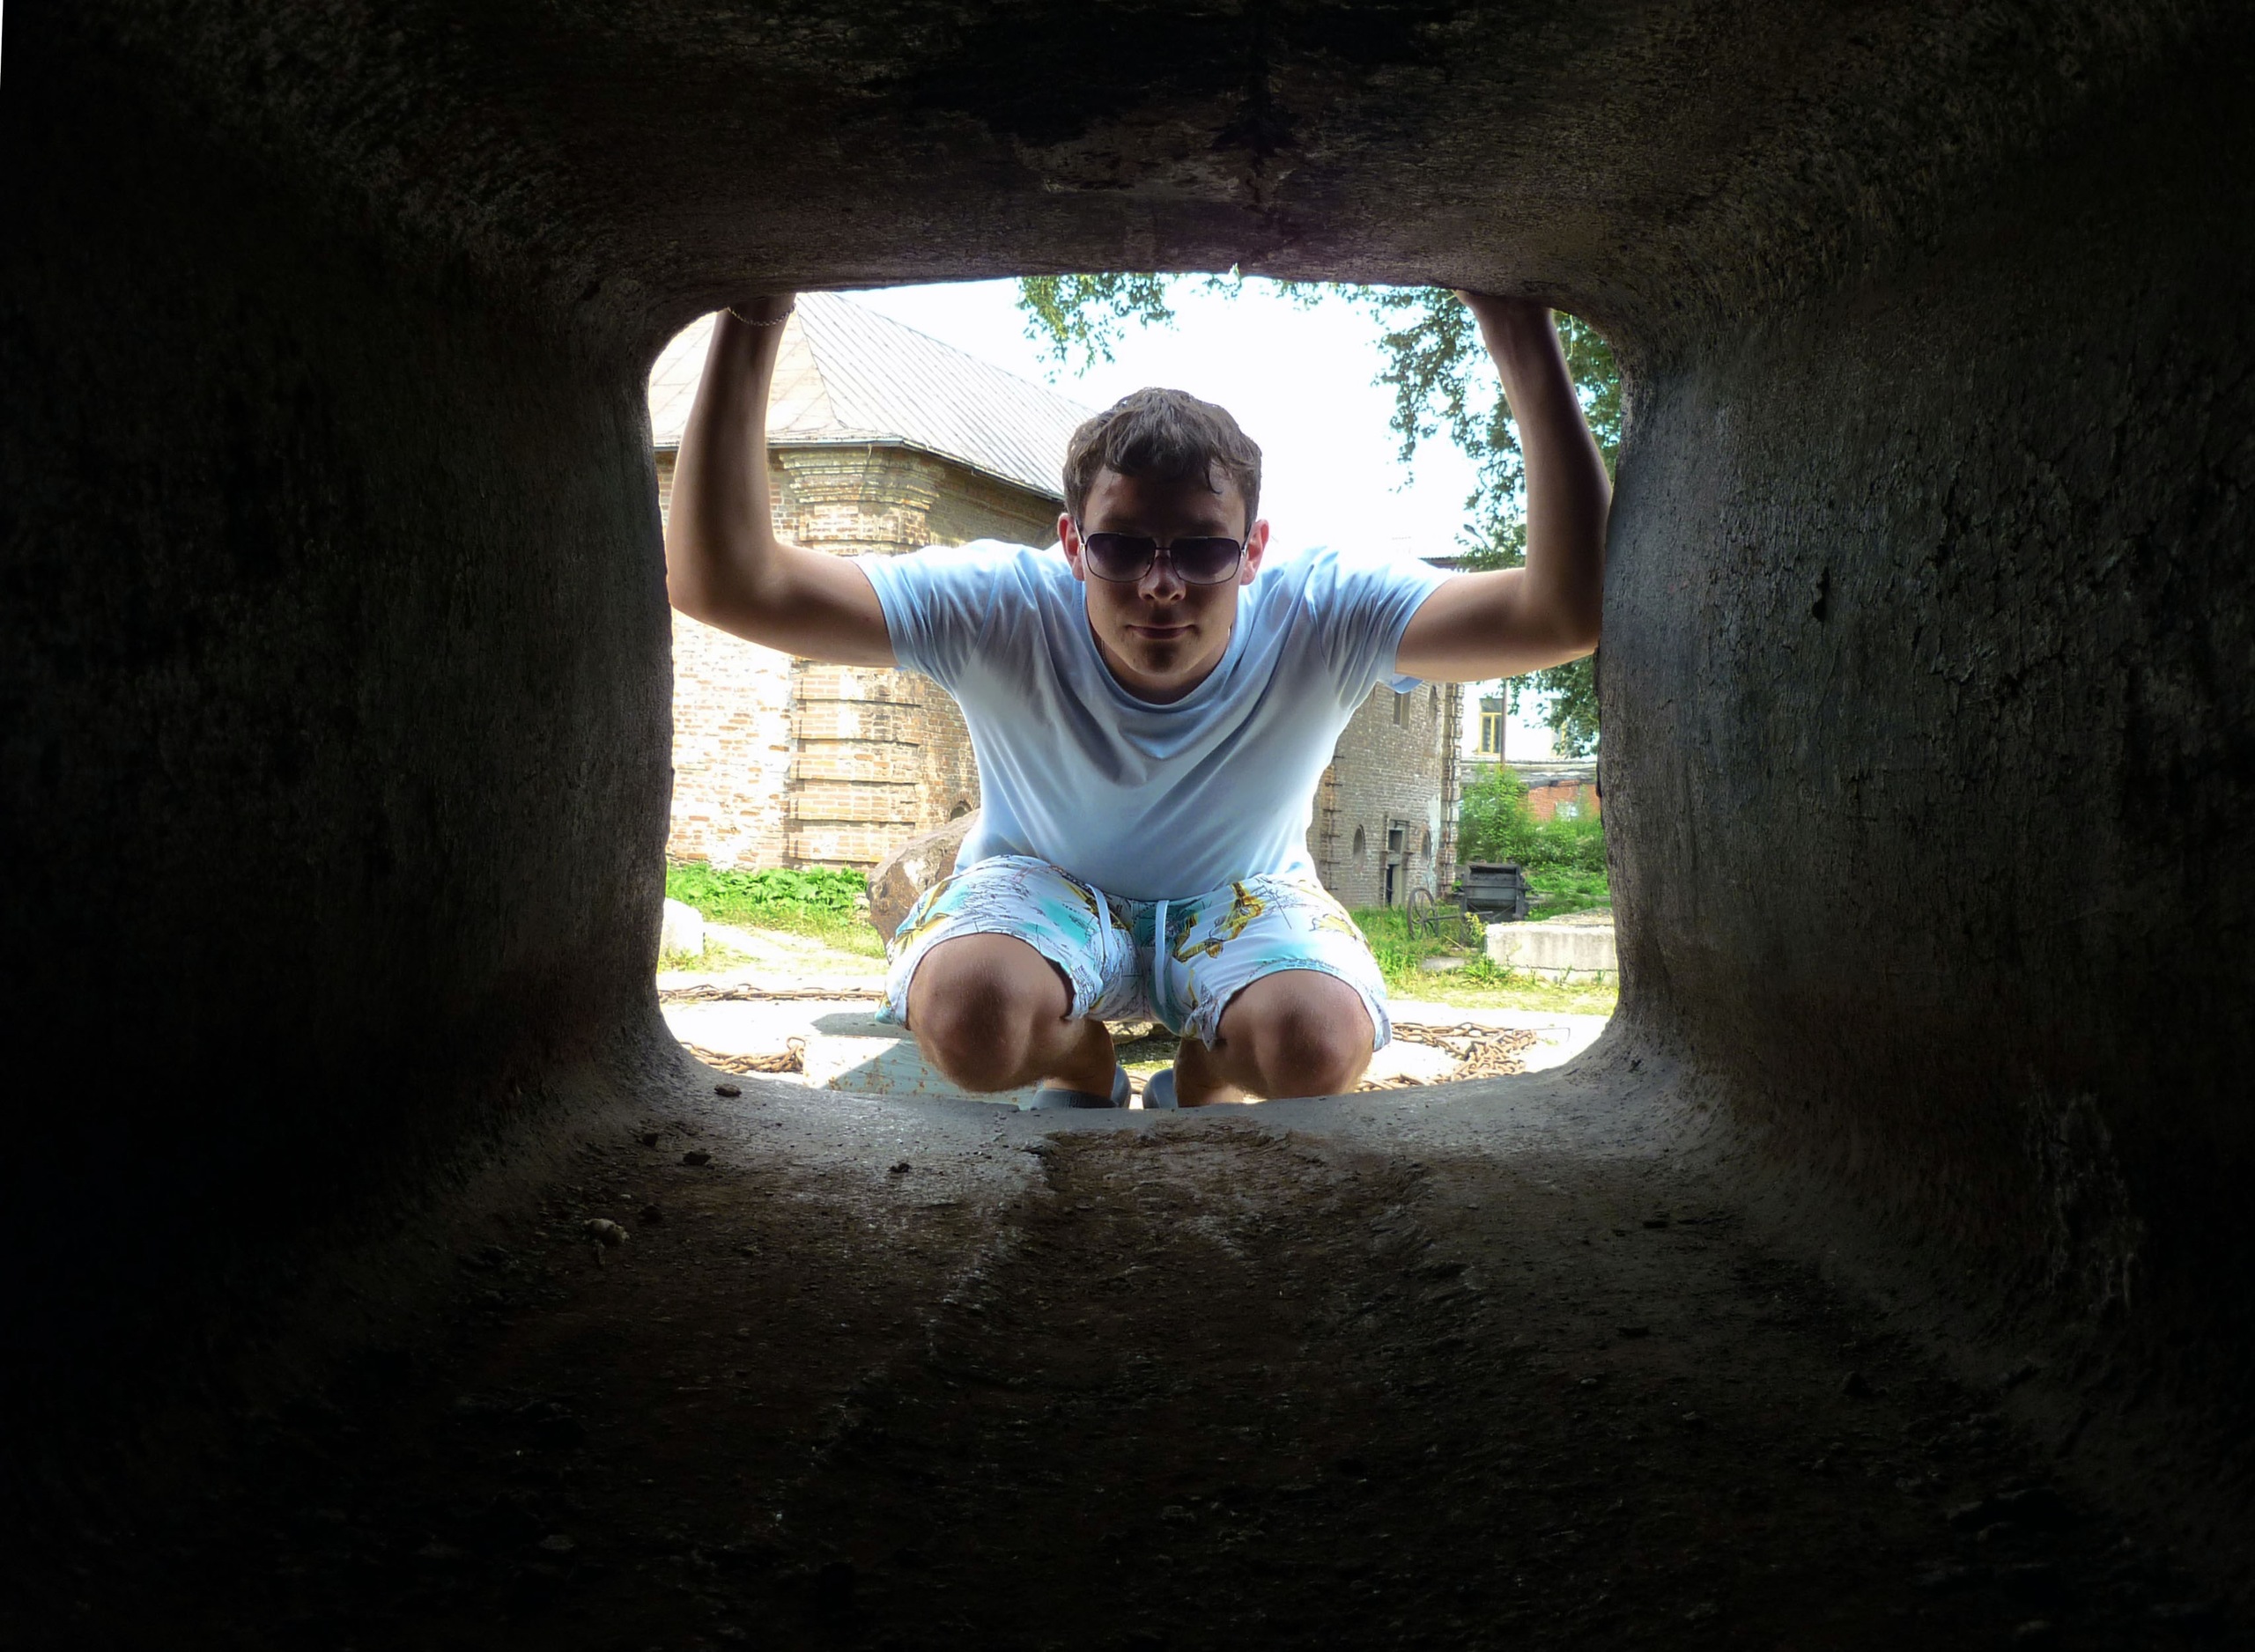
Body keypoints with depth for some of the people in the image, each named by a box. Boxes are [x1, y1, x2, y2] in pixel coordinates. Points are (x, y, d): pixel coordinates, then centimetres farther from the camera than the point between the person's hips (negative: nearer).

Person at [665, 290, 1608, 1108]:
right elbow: (724, 582, -39)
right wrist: (750, 323, -49)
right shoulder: (1004, 612, -29)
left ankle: (1205, 1077, 8)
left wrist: (1523, 340, -52)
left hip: (1243, 895, 1)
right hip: (1047, 881, 0)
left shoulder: (1317, 617, -28)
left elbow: (1570, 614, -44)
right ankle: (1080, 1065, 6)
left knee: (1320, 1042, -32)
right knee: (969, 1018, -34)